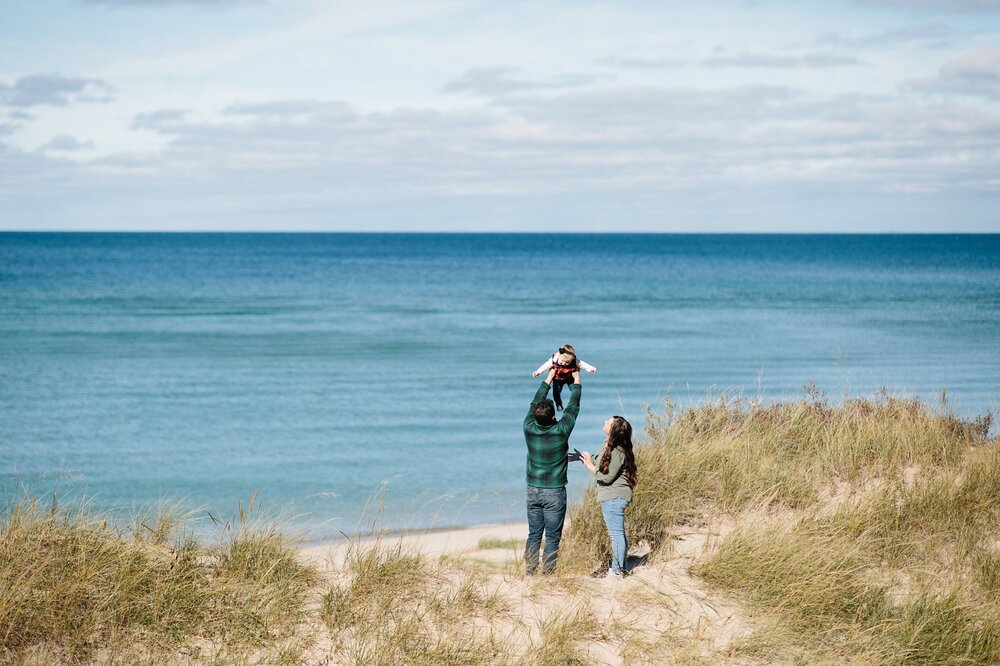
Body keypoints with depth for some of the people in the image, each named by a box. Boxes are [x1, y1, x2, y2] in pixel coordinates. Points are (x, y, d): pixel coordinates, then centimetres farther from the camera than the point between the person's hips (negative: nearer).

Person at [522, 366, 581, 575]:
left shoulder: (529, 429, -8)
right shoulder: (561, 431, -16)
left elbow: (535, 403, 8)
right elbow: (573, 407, -2)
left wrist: (549, 378, 18)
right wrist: (576, 380, 12)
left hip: (533, 491, 4)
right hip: (554, 493, -4)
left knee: (534, 535, 10)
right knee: (552, 537, 2)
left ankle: (530, 573, 11)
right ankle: (547, 574, 1)